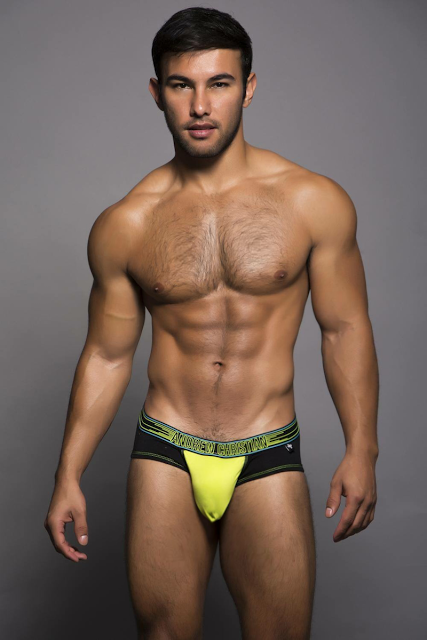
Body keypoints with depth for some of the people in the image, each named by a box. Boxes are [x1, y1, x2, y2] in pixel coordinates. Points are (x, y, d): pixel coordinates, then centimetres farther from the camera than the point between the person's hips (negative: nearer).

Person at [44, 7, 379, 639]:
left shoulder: (315, 202, -4)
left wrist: (362, 448, -4)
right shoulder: (123, 225, -1)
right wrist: (68, 476, 6)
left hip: (268, 458, -1)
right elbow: (107, 356, 6)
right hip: (164, 454, 1)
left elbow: (345, 328, 2)